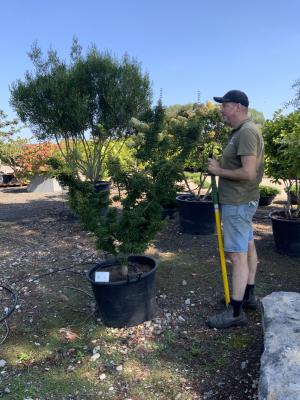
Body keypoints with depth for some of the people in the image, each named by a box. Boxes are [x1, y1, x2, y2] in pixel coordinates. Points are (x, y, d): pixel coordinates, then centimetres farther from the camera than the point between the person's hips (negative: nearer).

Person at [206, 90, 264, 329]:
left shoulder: (246, 132, -19)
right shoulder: (242, 130, 13)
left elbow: (248, 173, -26)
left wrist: (219, 171, -15)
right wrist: (221, 168, 6)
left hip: (238, 203, -11)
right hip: (243, 201, 11)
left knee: (238, 255, -6)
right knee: (248, 247, 18)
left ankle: (236, 313, 4)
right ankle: (248, 296, 33)